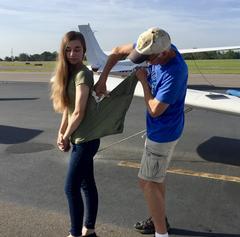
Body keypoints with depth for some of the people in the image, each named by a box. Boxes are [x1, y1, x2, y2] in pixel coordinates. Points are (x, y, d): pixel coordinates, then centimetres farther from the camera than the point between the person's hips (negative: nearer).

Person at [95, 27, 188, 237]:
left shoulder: (175, 72, -32)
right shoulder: (155, 46, -9)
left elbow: (155, 110, -27)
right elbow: (118, 52, 1)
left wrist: (143, 81, -17)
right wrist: (102, 79, -5)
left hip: (163, 133, -9)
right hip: (158, 129, 9)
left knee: (147, 182, 0)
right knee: (156, 176, 21)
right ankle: (160, 219, 40)